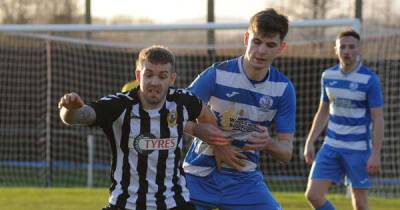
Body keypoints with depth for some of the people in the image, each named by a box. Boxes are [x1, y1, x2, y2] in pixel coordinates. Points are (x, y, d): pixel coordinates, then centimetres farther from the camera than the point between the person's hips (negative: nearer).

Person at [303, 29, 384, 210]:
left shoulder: (369, 79, -9)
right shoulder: (328, 76, 6)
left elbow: (378, 119, -9)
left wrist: (375, 154, -16)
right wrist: (310, 142, 10)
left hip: (358, 150, -4)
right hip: (331, 147, 4)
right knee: (313, 195, -6)